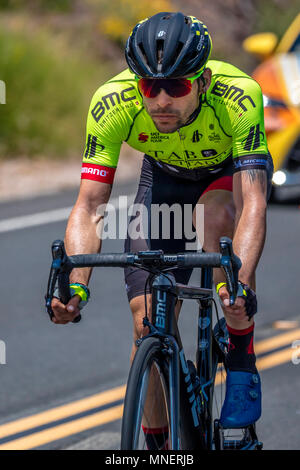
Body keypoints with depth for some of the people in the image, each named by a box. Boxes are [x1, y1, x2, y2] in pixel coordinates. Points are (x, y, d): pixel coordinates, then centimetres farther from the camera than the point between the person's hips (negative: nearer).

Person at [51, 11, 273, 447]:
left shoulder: (238, 96, -40)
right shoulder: (112, 102, -34)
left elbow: (253, 202, -47)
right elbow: (90, 205, -34)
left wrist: (240, 285, -63)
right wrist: (75, 284, -50)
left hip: (233, 170, -2)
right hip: (166, 174, 2)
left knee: (217, 214, -37)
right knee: (149, 318, -10)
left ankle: (242, 368, -21)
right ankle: (156, 442, 11)